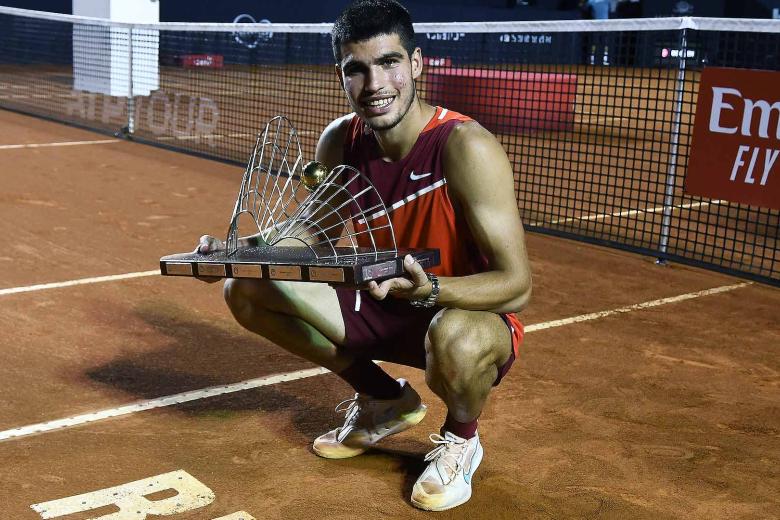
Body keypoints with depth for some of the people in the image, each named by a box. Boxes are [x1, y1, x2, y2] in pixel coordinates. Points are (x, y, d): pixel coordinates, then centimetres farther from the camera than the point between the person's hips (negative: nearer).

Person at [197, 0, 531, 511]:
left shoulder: (465, 147, -27)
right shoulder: (339, 142, -9)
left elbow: (517, 285, -29)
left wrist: (429, 290, -47)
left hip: (470, 312, -6)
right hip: (382, 303, 6)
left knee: (457, 340, -43)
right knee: (246, 290, -3)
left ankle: (461, 436, -1)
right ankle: (385, 399, 14)